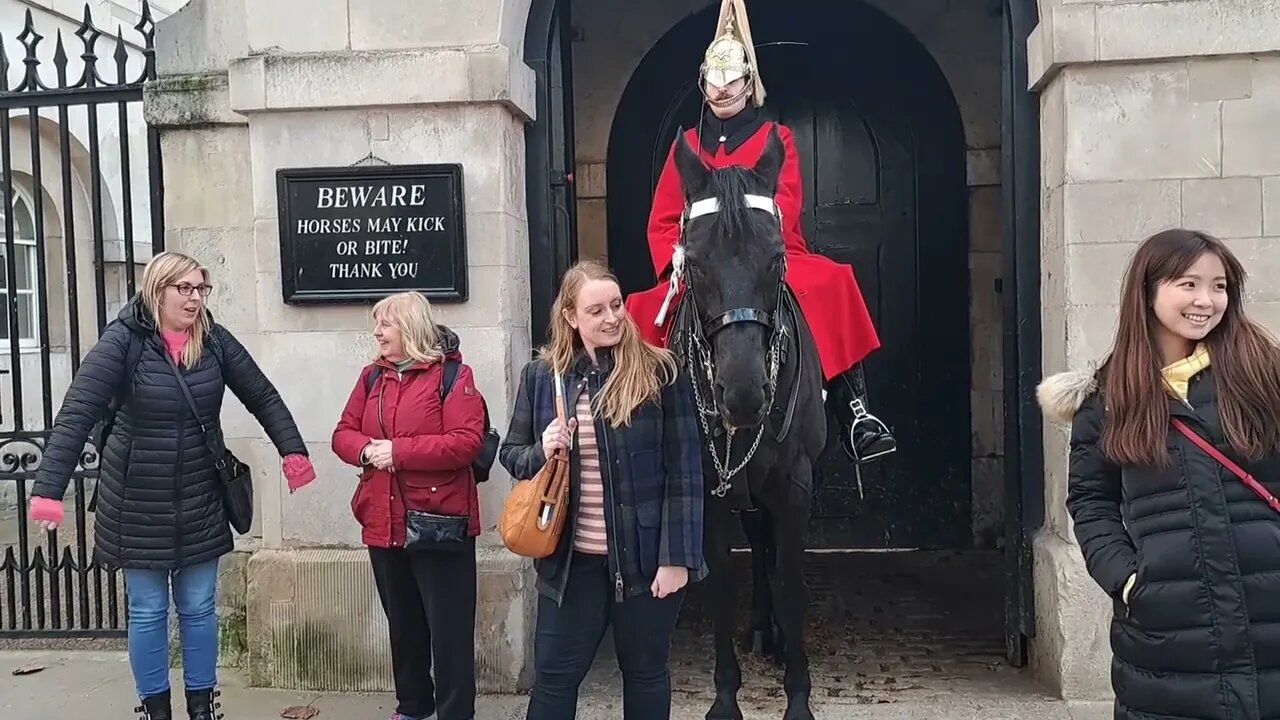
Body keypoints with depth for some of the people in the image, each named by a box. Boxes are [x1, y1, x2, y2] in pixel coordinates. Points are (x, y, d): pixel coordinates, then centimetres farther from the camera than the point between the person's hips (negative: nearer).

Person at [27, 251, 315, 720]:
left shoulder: (214, 340, -3)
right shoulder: (123, 341, -14)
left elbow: (263, 397, 3)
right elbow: (77, 413, -20)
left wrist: (293, 451, -5)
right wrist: (48, 489, -28)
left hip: (200, 499, 3)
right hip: (138, 501, -2)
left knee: (198, 608, 11)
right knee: (147, 612, 9)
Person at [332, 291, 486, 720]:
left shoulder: (452, 375, -9)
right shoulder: (372, 377, 11)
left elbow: (467, 442, -18)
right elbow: (343, 434, 11)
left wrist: (398, 451, -20)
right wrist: (366, 450, -12)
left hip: (438, 523, -6)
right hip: (384, 524, 7)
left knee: (449, 629, 1)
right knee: (403, 624, 19)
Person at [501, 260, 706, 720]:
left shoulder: (660, 373, -8)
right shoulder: (542, 375, 0)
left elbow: (684, 471, -8)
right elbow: (510, 453, 10)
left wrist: (677, 556, -12)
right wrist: (541, 452, -14)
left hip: (646, 556, -2)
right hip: (570, 559, 2)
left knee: (645, 673, 16)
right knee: (553, 675, 11)